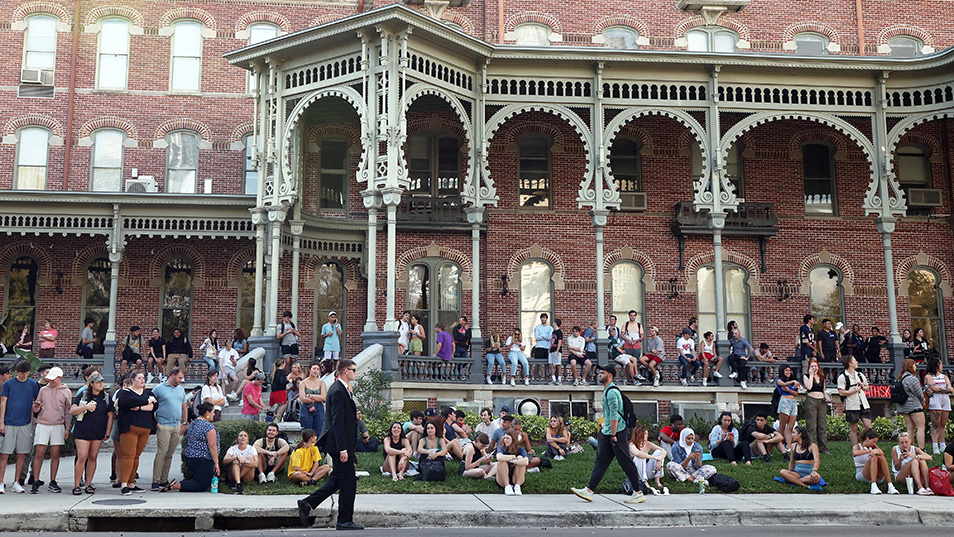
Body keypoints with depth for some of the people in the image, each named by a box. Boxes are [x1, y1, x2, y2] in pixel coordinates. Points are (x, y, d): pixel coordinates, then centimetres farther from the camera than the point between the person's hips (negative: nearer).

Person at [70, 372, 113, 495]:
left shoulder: (106, 397, 8)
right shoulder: (82, 395, 2)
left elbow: (110, 416, 11)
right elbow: (71, 411, -2)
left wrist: (108, 433, 5)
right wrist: (86, 407, -16)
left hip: (98, 433, 3)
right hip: (82, 431, -3)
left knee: (93, 457, 4)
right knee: (82, 457, -10)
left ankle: (88, 485, 12)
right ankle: (76, 485, -2)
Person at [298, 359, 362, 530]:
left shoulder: (342, 389, 16)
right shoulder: (338, 391, -17)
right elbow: (337, 422, -22)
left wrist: (354, 415, 9)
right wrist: (343, 449, -23)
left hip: (341, 443, 11)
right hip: (340, 443, -11)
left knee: (337, 480, 15)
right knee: (348, 482, -3)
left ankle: (307, 504, 18)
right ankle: (345, 521, 5)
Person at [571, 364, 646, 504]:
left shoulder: (612, 392, -17)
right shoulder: (607, 390, 15)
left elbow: (614, 415, -21)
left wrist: (613, 435, -21)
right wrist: (604, 426, 23)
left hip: (617, 432, -10)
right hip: (607, 431, 10)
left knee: (626, 463, -4)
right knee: (601, 461, 8)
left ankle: (639, 493, 4)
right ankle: (589, 490, 9)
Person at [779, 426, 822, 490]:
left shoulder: (812, 446, 1)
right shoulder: (793, 446, 17)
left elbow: (817, 460, -16)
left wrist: (814, 471, -34)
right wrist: (789, 474, 18)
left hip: (809, 473, -4)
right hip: (797, 472, 4)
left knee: (817, 478, -40)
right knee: (782, 472, -30)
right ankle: (807, 486, -37)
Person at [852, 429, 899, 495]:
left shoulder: (873, 446, 16)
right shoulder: (857, 447, 4)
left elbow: (882, 453, -8)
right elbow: (855, 453, -24)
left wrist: (875, 451, -30)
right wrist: (870, 450, -27)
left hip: (877, 476, 4)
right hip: (861, 475, -4)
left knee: (881, 458, -24)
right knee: (874, 458, -30)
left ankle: (890, 486, -38)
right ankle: (873, 486, -49)